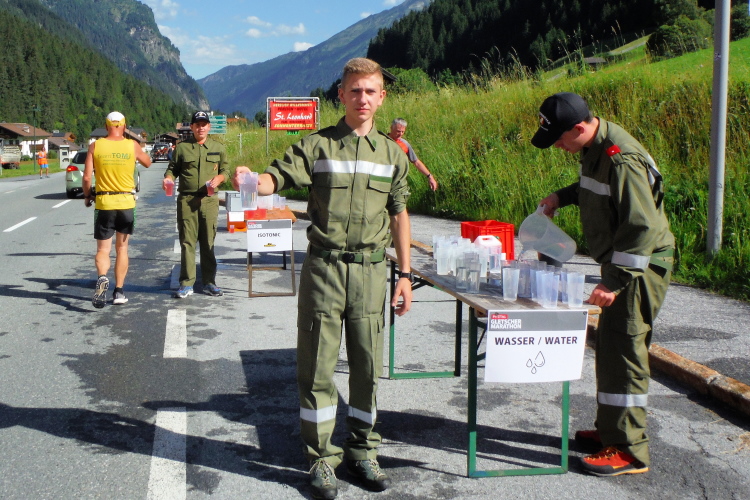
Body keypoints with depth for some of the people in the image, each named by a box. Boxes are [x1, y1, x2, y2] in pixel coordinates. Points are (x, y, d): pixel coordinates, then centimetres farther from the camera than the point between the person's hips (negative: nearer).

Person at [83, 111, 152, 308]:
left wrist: (87, 195, 13)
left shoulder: (95, 146, -3)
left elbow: (87, 177, -5)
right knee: (122, 249, 13)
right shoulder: (132, 146, -2)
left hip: (103, 203, -1)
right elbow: (148, 163, 16)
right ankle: (119, 291, 13)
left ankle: (102, 278, -23)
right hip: (126, 202, 1)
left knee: (103, 249, 6)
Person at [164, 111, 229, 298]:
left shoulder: (218, 148, 12)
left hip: (209, 199, 1)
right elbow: (172, 169, 12)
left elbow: (225, 170, 14)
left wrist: (217, 179, -6)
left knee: (208, 242, 4)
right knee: (187, 242, -1)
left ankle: (209, 283, 12)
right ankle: (186, 284, 4)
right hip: (187, 200, -1)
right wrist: (168, 178, -9)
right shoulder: (182, 147, 8)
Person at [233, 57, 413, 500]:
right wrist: (250, 180, -33)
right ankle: (321, 458, 17)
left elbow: (399, 216, 13)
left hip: (371, 270, 3)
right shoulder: (317, 146, 1)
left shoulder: (392, 154, 10)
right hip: (324, 268, -2)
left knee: (368, 366, 10)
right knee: (318, 366, 3)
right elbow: (277, 178, -9)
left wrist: (405, 275, 9)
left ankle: (362, 450, 27)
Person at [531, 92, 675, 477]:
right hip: (621, 263, 10)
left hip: (640, 267, -10)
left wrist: (614, 282, -29)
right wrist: (562, 196, 13)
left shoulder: (622, 160, -25)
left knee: (622, 353, -7)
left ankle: (629, 451, 1)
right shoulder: (595, 149, 5)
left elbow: (643, 228, -28)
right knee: (610, 349, 16)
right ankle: (610, 429, 29)